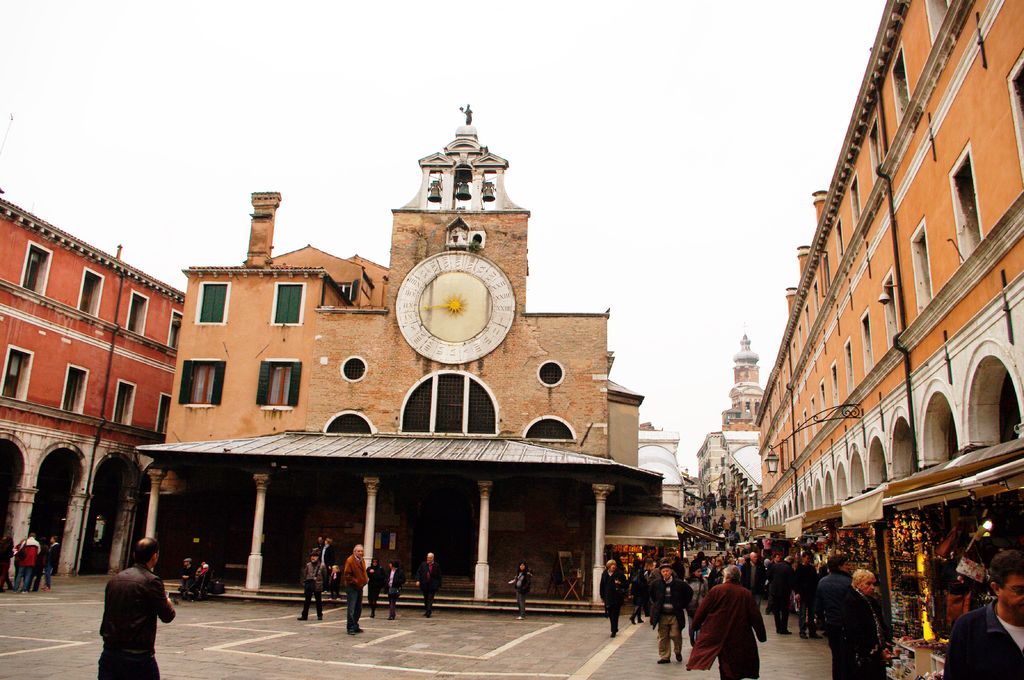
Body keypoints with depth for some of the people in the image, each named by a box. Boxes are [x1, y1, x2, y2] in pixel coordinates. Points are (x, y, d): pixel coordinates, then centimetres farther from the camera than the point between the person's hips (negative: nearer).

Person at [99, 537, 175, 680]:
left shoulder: (114, 579, 6)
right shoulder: (152, 581, -13)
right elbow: (167, 616, -7)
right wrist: (168, 602, 13)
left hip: (109, 651, 6)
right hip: (138, 654, -6)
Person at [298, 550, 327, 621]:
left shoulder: (322, 566, -4)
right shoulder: (308, 565, 3)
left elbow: (325, 576, 0)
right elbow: (304, 575, 8)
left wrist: (324, 585, -2)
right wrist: (304, 583, 1)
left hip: (318, 586, -2)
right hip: (309, 585, 2)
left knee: (319, 601, 8)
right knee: (307, 601, 5)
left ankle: (319, 615, 19)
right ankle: (304, 615, 11)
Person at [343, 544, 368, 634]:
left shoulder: (362, 561, 12)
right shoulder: (350, 560, -14)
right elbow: (347, 575, -17)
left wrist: (366, 579, 8)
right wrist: (355, 581, -20)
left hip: (359, 587, 8)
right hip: (352, 587, -8)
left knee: (358, 609, 14)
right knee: (351, 609, -8)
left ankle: (355, 626, 25)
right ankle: (350, 628, -2)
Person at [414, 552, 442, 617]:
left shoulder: (436, 565, 0)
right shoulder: (423, 564, 4)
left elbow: (439, 576, 3)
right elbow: (418, 572, 3)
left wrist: (439, 585, 1)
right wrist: (418, 580, -11)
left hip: (432, 585, -3)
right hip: (424, 585, 3)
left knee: (430, 598, -8)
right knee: (425, 598, 14)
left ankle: (428, 612, -9)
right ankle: (426, 610, 28)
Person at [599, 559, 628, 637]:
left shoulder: (619, 574, -7)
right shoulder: (604, 574, 4)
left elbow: (626, 585, -3)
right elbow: (602, 585, 11)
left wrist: (620, 583, -22)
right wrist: (602, 596, 8)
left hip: (617, 598, -4)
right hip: (608, 598, 4)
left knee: (614, 615, -3)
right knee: (610, 614, 11)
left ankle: (614, 631, 7)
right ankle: (614, 629, 30)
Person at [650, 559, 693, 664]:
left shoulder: (679, 584, -6)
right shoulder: (656, 584, 1)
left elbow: (690, 592, 8)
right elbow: (652, 595, 22)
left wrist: (682, 605, 6)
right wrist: (655, 604, 14)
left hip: (675, 615, -2)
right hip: (662, 615, 2)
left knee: (675, 635, -3)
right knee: (663, 637, 5)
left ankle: (678, 652, 24)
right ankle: (664, 657, 14)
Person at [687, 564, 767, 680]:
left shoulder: (715, 590, -7)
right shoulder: (747, 594, -3)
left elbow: (702, 611, -3)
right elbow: (756, 617, -3)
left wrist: (696, 624, 13)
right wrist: (762, 635, 8)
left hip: (715, 635, -1)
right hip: (739, 639, 2)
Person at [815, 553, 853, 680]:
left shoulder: (822, 582, 2)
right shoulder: (848, 582, -17)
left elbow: (818, 609, 5)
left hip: (831, 625, 5)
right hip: (846, 626, -5)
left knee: (836, 656, 17)